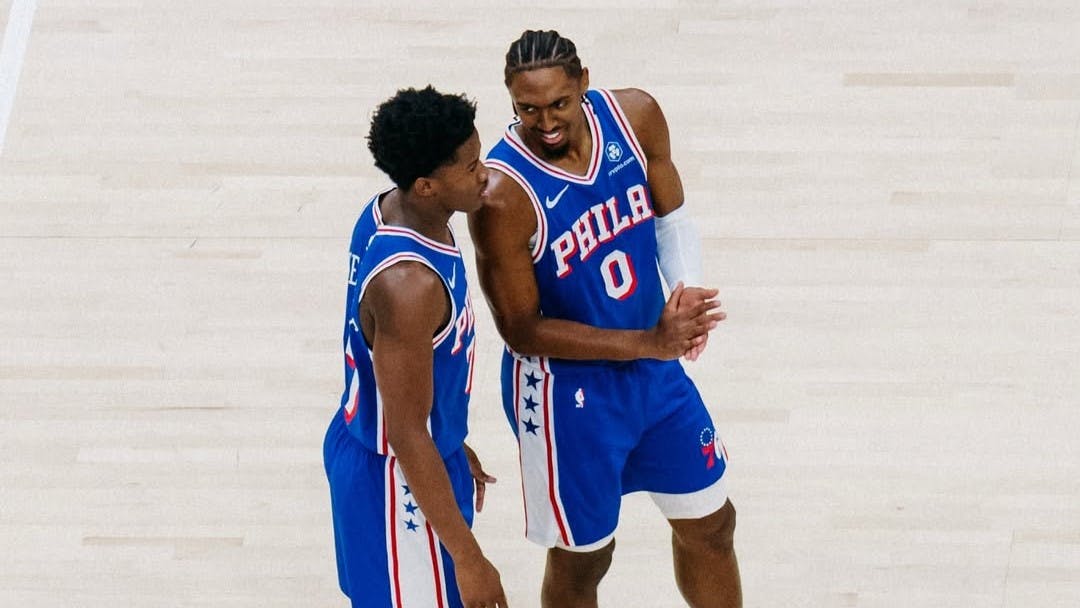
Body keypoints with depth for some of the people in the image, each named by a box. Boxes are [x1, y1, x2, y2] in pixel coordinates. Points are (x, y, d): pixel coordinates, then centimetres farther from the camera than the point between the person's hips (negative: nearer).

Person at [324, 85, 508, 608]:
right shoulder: (408, 284, -34)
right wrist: (467, 557, -23)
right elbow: (405, 437, -28)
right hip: (397, 481, -9)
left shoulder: (388, 212, -5)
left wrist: (453, 447, 23)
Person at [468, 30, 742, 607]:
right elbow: (522, 331, -22)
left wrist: (688, 293, -19)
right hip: (567, 392, -6)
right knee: (581, 558, 11)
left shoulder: (635, 116, -14)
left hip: (656, 367, 6)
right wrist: (649, 342, -27)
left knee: (709, 522, 21)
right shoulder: (502, 195, -30)